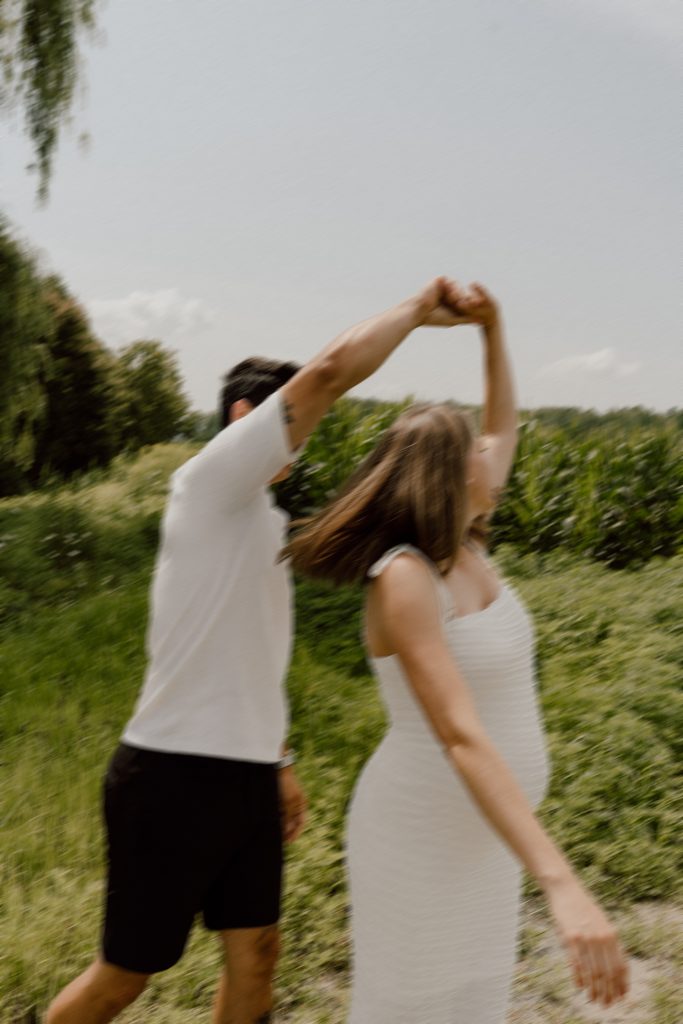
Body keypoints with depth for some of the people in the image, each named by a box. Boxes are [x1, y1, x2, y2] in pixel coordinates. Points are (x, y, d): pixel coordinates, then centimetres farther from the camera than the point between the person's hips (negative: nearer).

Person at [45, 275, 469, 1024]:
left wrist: (279, 762, 21)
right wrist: (416, 309, -10)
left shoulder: (262, 519, 15)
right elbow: (331, 371, -22)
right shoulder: (209, 482, -12)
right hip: (174, 777, -8)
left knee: (255, 955, 11)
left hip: (245, 778, 9)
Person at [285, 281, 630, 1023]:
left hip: (480, 833, 8)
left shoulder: (463, 547, 1)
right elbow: (462, 738, -34)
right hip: (419, 835, -8)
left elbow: (504, 429, 19)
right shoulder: (404, 580, -24)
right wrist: (563, 886, -42)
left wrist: (492, 327, 4)